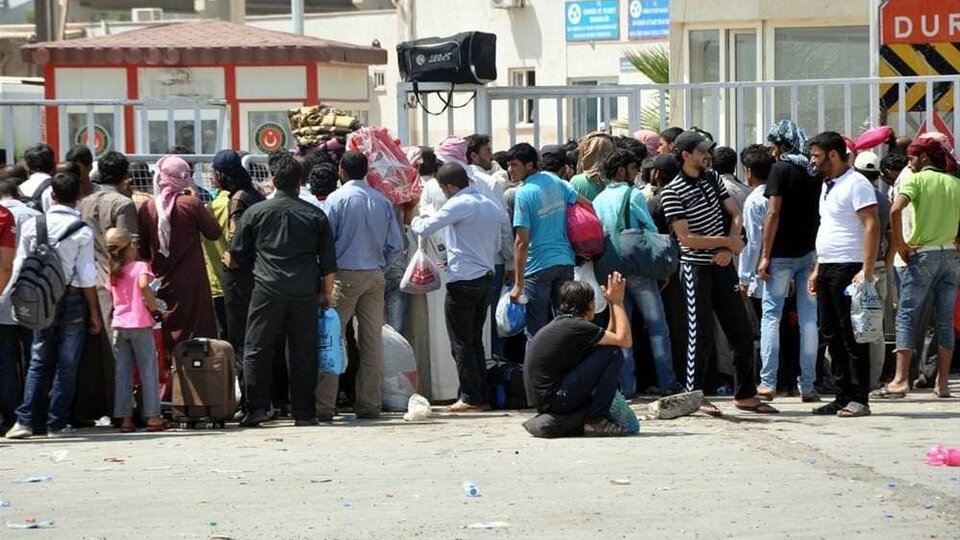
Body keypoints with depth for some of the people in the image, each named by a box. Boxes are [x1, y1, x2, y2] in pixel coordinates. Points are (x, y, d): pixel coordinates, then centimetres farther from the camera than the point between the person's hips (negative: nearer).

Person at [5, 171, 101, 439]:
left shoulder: (32, 225, -2)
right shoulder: (82, 231, -10)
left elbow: (21, 267, 1)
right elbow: (87, 276, -9)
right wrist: (94, 313, -1)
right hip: (72, 298, -3)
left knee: (38, 361, 11)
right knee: (67, 364, 5)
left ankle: (25, 420, 1)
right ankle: (56, 424, 5)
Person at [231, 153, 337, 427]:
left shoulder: (255, 212, 3)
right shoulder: (315, 215, 7)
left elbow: (236, 256, 10)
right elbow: (329, 263, 7)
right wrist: (326, 294, 16)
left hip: (267, 288, -2)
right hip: (305, 290, 2)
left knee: (257, 348, 3)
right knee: (303, 351, 6)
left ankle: (257, 407, -5)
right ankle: (303, 412, 7)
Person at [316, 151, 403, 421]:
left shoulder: (337, 199, -7)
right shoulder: (382, 202, 5)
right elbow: (396, 246, 6)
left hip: (344, 275, -4)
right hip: (375, 277, 4)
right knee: (372, 341, 7)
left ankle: (323, 406, -8)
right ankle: (370, 404, 8)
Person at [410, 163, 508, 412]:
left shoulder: (459, 204, -13)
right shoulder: (489, 205, 12)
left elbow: (426, 228, -14)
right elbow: (497, 245, 19)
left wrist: (415, 221, 9)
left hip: (463, 281, -8)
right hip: (486, 278, 8)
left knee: (461, 342, -1)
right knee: (475, 340, 14)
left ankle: (470, 398, -2)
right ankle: (482, 396, 14)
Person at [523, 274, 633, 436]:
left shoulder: (560, 323, 17)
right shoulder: (577, 326, -12)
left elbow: (609, 337, 25)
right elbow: (625, 341, -8)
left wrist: (613, 303, 21)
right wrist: (617, 302, 0)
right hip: (556, 399, -10)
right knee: (613, 353, -8)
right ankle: (594, 421, -8)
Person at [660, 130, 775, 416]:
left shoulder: (712, 178, 9)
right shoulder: (672, 192, -12)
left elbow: (735, 214, 11)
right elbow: (686, 238, -17)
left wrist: (729, 249, -5)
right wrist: (727, 242, -12)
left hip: (722, 265, 7)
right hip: (696, 268, -7)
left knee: (742, 332, 8)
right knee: (701, 335, -4)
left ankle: (746, 395, 17)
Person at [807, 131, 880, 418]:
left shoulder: (855, 184, -11)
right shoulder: (827, 185, 18)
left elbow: (872, 225, -18)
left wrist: (867, 270, -24)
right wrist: (817, 269, 19)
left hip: (848, 268, -10)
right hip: (827, 268, 10)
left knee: (852, 335, -6)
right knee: (832, 335, 9)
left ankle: (859, 399, -3)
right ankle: (843, 397, 14)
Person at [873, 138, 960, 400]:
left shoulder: (917, 179, -4)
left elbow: (895, 209, -20)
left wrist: (900, 243, -12)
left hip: (922, 254, -5)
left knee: (906, 317, -3)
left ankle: (900, 380, -10)